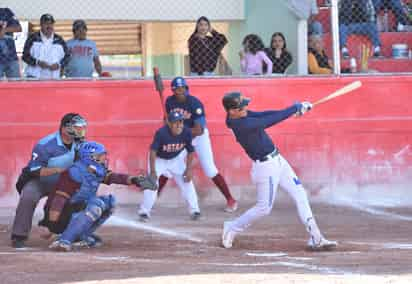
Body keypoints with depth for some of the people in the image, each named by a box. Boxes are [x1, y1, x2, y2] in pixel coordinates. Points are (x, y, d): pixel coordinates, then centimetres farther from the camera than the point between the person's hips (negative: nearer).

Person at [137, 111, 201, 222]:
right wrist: (153, 171, -40)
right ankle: (144, 212, -2)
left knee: (186, 181, -5)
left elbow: (190, 151, -10)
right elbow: (153, 151, -34)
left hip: (177, 158, 3)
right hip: (158, 159, -3)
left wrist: (188, 169, -12)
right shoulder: (161, 133, -35)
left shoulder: (187, 132, -24)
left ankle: (194, 210, 5)